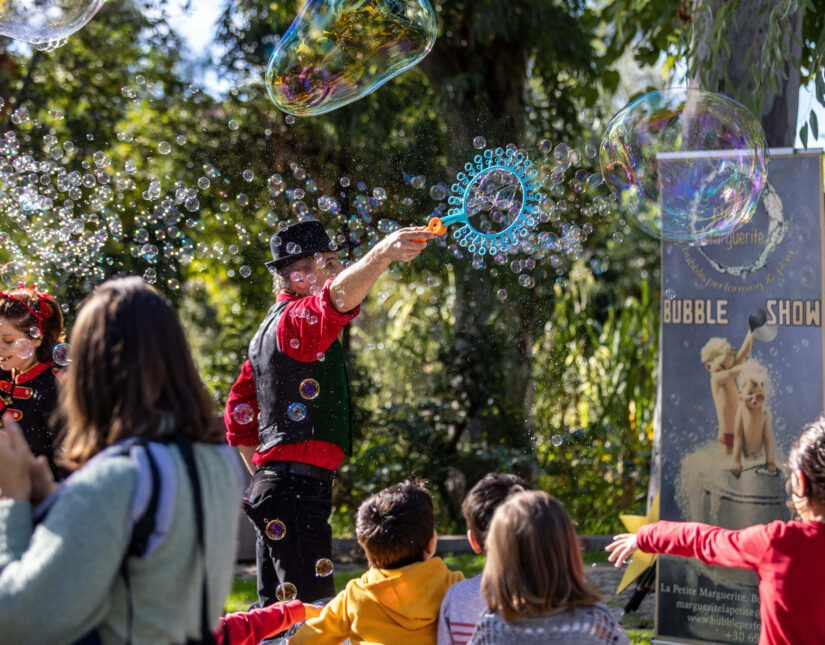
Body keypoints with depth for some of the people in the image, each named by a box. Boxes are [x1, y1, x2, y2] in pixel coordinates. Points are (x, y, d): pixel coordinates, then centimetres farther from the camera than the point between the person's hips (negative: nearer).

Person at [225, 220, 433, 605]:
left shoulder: (269, 330, 21)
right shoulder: (296, 320, -9)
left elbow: (238, 413, 25)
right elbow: (336, 298, -33)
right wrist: (382, 254, -48)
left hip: (272, 485, 10)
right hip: (300, 485, -10)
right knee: (313, 607, -14)